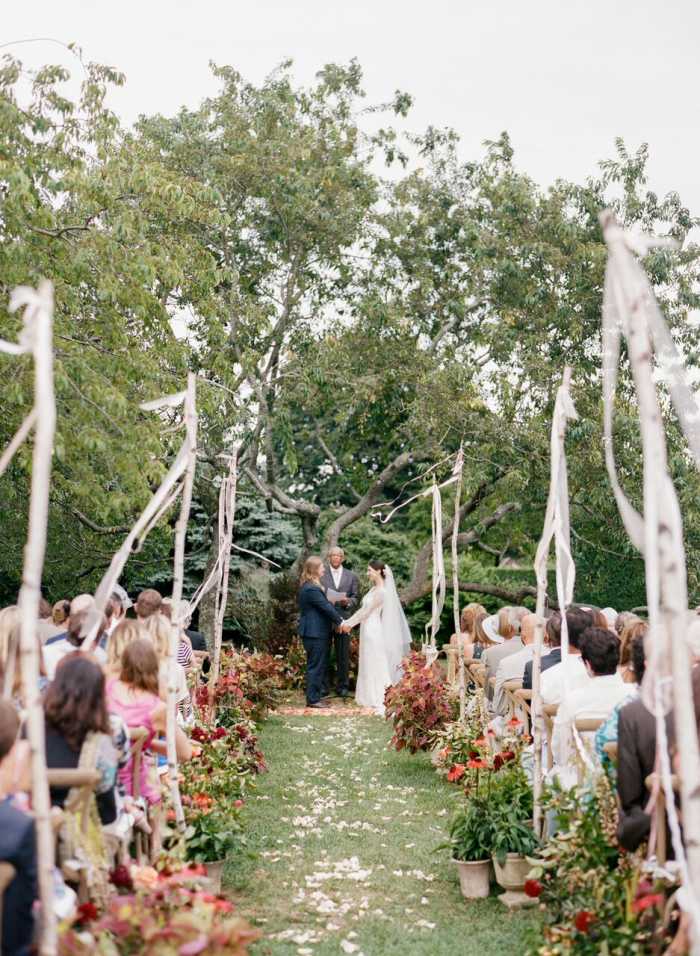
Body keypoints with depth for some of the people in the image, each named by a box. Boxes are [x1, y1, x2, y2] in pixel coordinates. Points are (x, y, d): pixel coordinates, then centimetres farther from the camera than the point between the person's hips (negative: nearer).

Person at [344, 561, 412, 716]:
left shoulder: (381, 591, -17)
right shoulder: (374, 588, 11)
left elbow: (366, 612, -14)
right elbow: (363, 609, 15)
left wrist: (349, 623, -9)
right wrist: (348, 621, 12)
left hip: (374, 631, -9)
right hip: (368, 631, 9)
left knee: (376, 665, -4)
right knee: (369, 666, 13)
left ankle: (382, 702, 1)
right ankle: (372, 697, 20)